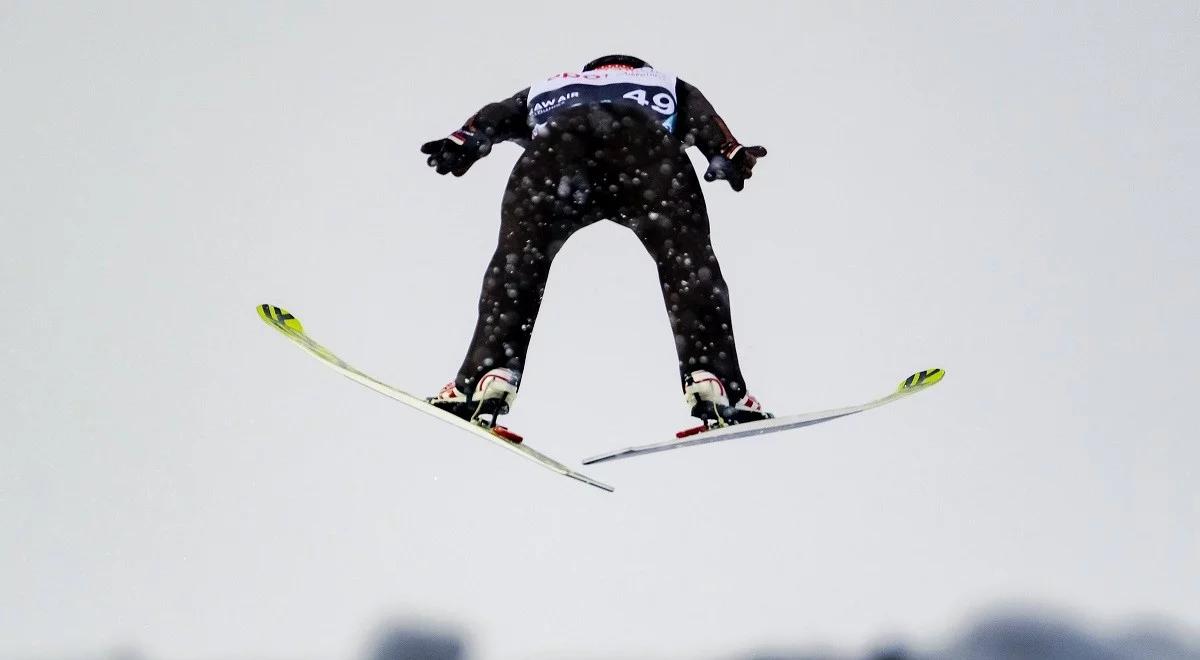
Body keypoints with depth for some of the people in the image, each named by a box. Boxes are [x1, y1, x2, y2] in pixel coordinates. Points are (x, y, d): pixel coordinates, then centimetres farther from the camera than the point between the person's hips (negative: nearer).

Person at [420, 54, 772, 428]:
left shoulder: (547, 88, 46)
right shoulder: (666, 85, 43)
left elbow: (499, 115, 27)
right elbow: (701, 116, 21)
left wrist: (464, 142, 11)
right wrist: (728, 153, 6)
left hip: (557, 141, 1)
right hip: (647, 144, -1)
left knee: (517, 261, 9)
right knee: (687, 259, 5)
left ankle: (490, 377, -5)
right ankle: (713, 384, -9)